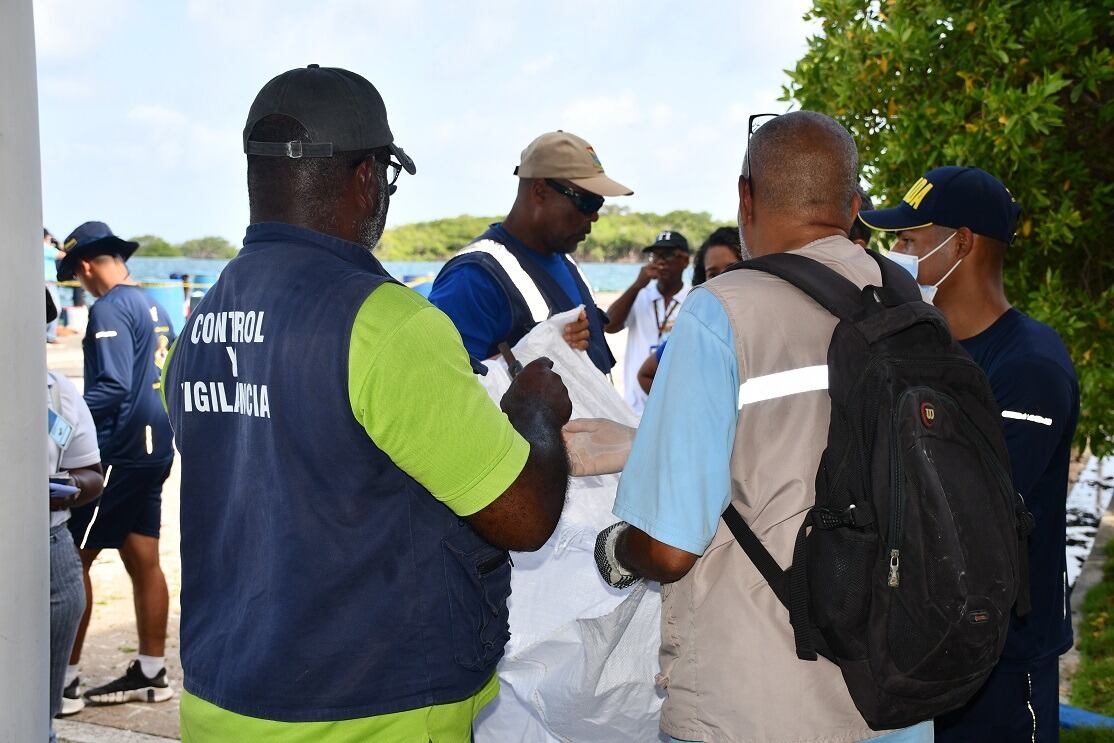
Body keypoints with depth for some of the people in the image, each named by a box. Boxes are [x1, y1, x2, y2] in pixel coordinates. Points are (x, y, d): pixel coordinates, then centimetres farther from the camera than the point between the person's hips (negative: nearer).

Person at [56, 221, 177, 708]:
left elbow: (113, 388, -23)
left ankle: (65, 677, 1)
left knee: (73, 558, -2)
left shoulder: (109, 309, -13)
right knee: (143, 561, 12)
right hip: (153, 449, 9)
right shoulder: (154, 308, 14)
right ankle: (150, 674, 17)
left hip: (118, 451, -9)